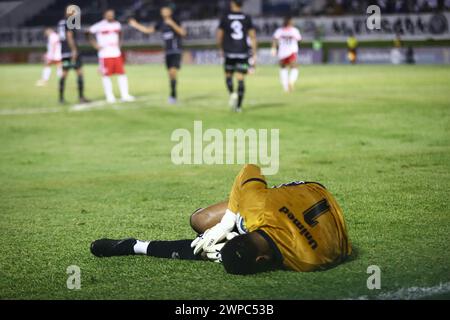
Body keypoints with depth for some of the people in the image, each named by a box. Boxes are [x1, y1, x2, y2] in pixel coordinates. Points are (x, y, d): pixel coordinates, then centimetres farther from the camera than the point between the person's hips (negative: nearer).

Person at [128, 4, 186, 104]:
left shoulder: (175, 22, -8)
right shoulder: (161, 24, 8)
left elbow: (183, 33, -22)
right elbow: (148, 30, 16)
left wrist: (172, 24, -31)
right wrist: (136, 25, 9)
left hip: (176, 51, -6)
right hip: (168, 52, 6)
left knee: (173, 71, -20)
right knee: (170, 74, 5)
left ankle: (172, 95, -21)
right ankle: (174, 96, 12)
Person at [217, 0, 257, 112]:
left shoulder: (225, 18, 0)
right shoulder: (247, 18, 3)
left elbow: (219, 36, 2)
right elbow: (253, 37, -1)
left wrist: (221, 49, 19)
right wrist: (254, 54, 2)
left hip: (229, 52, -1)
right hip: (243, 53, 1)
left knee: (228, 75, 17)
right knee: (241, 79, 4)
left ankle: (232, 94, -10)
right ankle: (239, 106, 0)